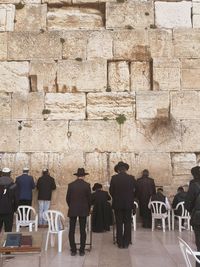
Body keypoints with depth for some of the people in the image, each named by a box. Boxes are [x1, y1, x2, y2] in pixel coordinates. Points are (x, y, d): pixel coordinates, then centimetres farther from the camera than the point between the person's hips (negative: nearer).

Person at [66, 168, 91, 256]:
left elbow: (67, 198, 2)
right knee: (82, 231, 5)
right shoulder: (87, 185, -5)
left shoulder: (71, 185, -1)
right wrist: (88, 209, 14)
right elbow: (89, 198, -1)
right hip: (83, 210, 0)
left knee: (71, 231, 7)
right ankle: (81, 251, 6)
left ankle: (73, 250, 7)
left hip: (72, 210, 1)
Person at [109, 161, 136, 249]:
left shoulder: (114, 178, -6)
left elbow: (111, 191, 0)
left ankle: (120, 243, 10)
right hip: (128, 204, 1)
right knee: (127, 223, 9)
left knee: (119, 224, 7)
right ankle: (126, 243, 12)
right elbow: (134, 191, 0)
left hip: (117, 204, 0)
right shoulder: (131, 178, -5)